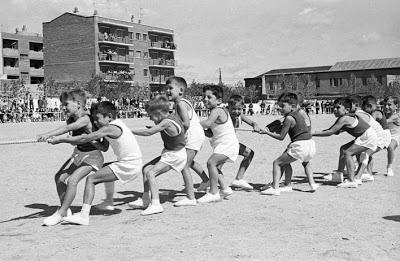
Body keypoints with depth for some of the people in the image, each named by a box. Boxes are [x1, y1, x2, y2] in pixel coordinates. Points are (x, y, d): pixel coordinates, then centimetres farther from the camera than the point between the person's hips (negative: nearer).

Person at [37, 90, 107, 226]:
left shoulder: (85, 119, -25)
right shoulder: (72, 119, 2)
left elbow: (68, 128, -39)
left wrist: (48, 134, -47)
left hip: (92, 155, -9)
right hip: (78, 153, 10)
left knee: (72, 180, -22)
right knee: (59, 177, 8)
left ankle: (60, 213, -11)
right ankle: (65, 210, 20)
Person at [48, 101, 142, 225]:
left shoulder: (110, 128, -14)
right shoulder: (117, 123, 13)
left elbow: (84, 139, -17)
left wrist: (60, 140, -11)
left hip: (128, 166, -10)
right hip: (133, 163, 10)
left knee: (91, 179, -11)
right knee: (104, 168, 33)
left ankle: (84, 215, -19)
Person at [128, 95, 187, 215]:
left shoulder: (166, 122, -25)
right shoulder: (173, 116, 1)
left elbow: (148, 132, -24)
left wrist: (131, 131, -16)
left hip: (175, 155, -10)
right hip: (169, 153, 10)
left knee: (150, 173, -19)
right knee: (146, 169, 9)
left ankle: (155, 204, -20)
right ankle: (146, 200, 15)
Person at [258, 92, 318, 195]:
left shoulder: (289, 118, -8)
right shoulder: (299, 115, 17)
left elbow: (281, 137, -6)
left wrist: (267, 132, 3)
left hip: (300, 146, -8)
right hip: (311, 144, 9)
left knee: (277, 163, -1)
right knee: (306, 162, 41)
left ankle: (275, 188, -9)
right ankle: (312, 183, 40)